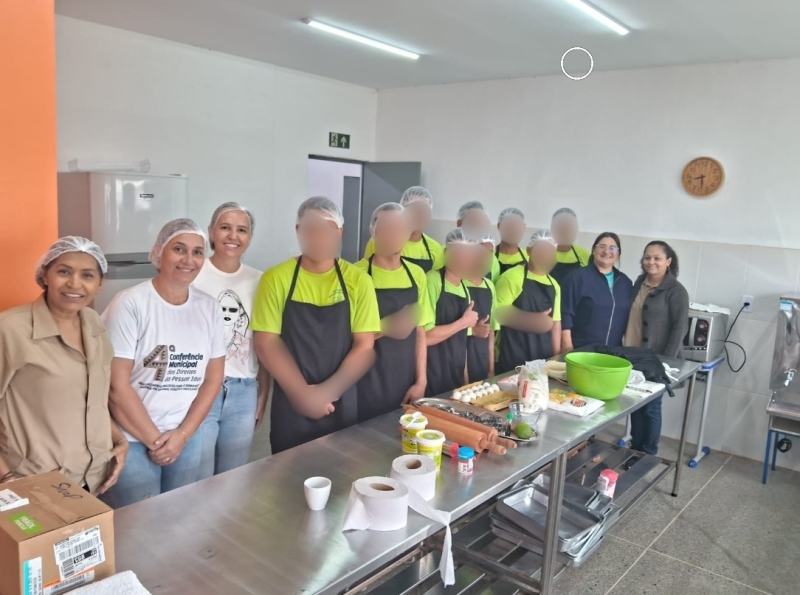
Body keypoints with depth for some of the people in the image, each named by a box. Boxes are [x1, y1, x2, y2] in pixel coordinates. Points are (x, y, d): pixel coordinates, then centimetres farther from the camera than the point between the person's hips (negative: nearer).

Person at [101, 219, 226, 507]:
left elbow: (213, 379, 4)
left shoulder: (209, 307, 1)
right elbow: (116, 386, -13)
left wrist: (182, 434, -5)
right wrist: (154, 440, -9)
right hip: (133, 441, -4)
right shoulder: (129, 304, -13)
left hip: (188, 439, 4)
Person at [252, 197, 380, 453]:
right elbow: (267, 344, -6)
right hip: (290, 405, 0)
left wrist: (328, 391, -15)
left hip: (342, 405, 1)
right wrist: (303, 393, -14)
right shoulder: (276, 279, -4)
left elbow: (366, 347, -4)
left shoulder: (358, 281, -3)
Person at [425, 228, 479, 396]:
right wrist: (464, 322, -12)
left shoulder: (465, 289, 9)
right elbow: (425, 337, -21)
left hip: (456, 375, 7)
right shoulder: (433, 281, -14)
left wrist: (465, 375, 12)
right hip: (432, 375, -7)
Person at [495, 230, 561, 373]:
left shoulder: (554, 285, 12)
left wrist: (556, 355, 11)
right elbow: (499, 313, -15)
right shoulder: (512, 277, -9)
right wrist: (531, 321, -10)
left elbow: (556, 323, 14)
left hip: (543, 358, 6)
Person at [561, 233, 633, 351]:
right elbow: (566, 315, -9)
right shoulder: (577, 277, -5)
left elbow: (629, 317, 15)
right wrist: (568, 349, -13)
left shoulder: (625, 282, 11)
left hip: (613, 351, 5)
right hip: (580, 350, -4)